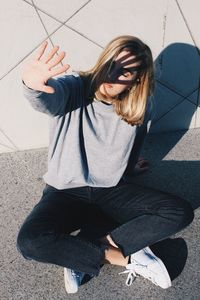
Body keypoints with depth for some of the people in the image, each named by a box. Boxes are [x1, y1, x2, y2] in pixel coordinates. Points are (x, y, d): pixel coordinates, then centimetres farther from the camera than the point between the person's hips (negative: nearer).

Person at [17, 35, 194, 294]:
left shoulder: (141, 107, -5)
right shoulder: (74, 89, -15)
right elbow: (47, 100, -40)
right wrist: (33, 85, -61)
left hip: (112, 192, 3)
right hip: (66, 192, -2)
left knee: (181, 212, -17)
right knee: (29, 241, -29)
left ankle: (79, 253, -15)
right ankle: (127, 258, -12)